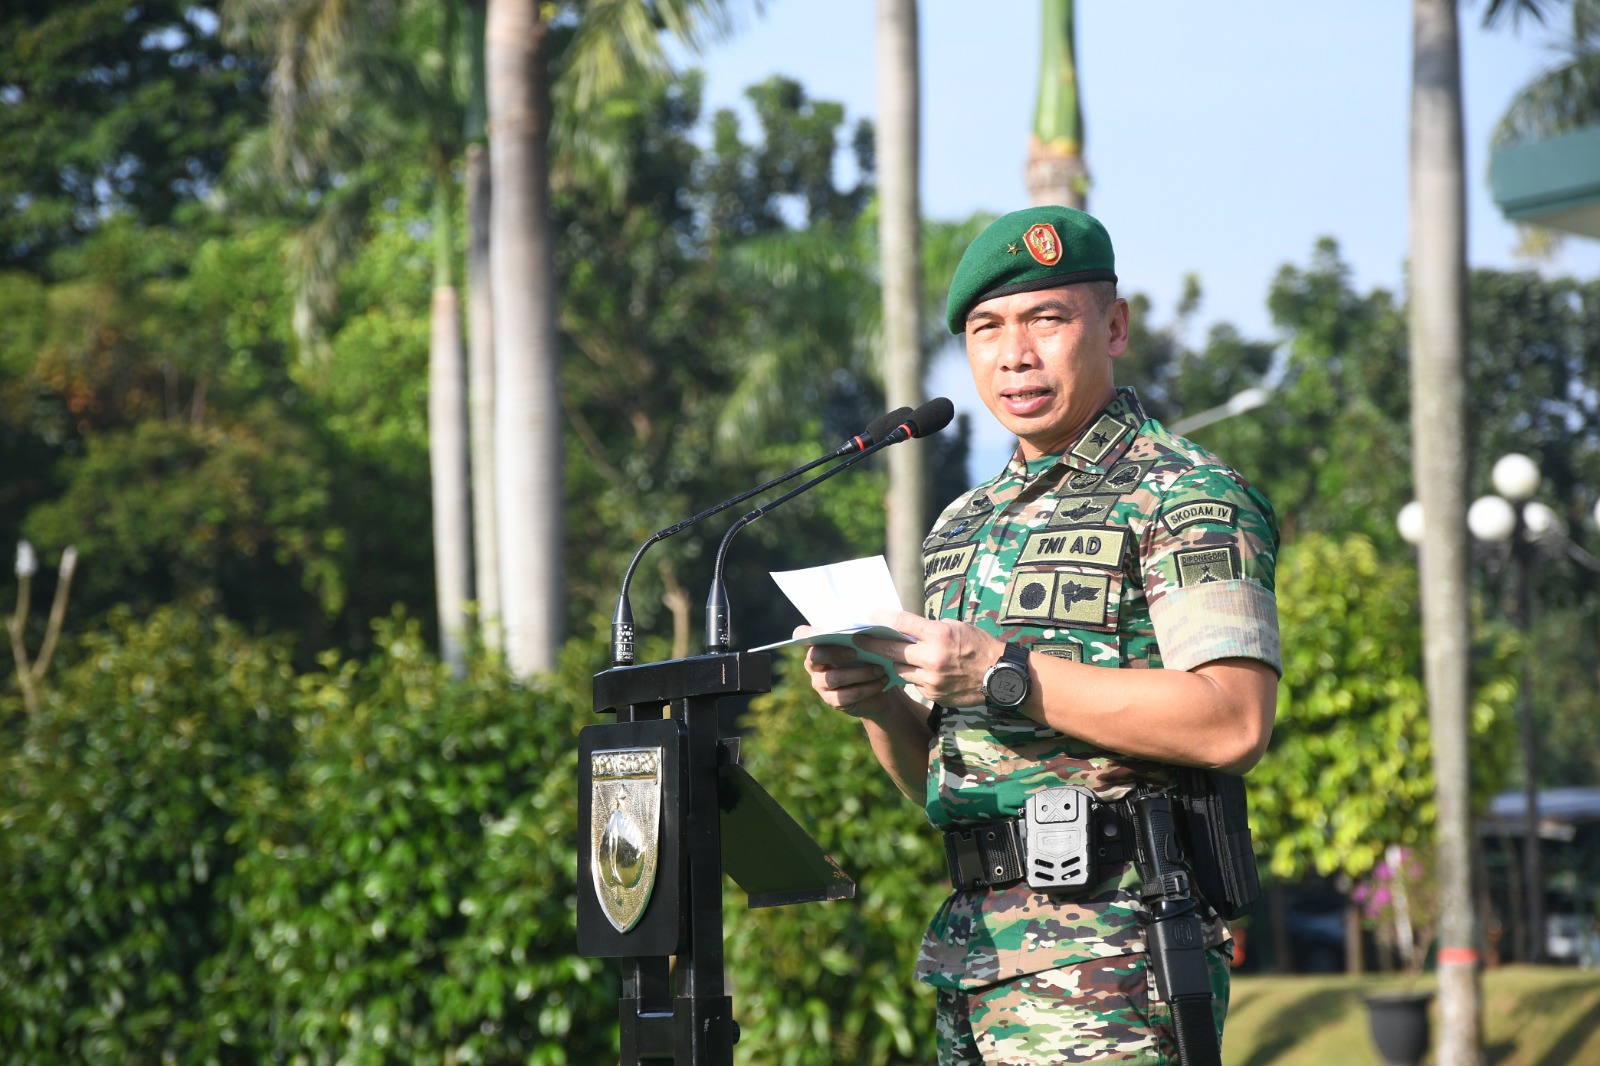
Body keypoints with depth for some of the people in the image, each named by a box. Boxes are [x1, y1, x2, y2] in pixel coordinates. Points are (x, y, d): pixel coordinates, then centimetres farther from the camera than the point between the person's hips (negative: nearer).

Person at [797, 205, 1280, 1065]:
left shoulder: (1186, 498, -3)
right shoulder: (962, 527, 20)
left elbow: (1234, 724, -17)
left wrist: (1004, 675, -18)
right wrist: (876, 701, 1)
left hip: (1109, 962, -7)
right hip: (969, 956, 7)